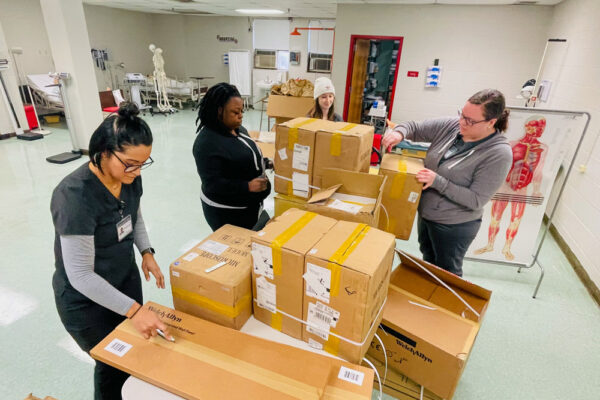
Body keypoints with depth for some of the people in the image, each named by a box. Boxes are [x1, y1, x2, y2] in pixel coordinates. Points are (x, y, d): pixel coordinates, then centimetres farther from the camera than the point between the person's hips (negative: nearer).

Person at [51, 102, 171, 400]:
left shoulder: (130, 177, -12)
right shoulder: (75, 196, -33)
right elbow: (80, 275, -28)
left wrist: (146, 252, -4)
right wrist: (134, 309, -31)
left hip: (126, 278, 6)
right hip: (85, 300, -6)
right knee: (113, 364, 16)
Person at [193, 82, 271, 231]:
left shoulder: (238, 129, 3)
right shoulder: (207, 143, -22)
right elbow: (212, 184, -24)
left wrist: (265, 163, 1)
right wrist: (247, 186, -32)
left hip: (250, 205, 8)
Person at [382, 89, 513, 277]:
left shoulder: (499, 153, -25)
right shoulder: (451, 126, -10)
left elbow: (476, 200, -25)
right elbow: (414, 128, -2)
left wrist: (437, 181, -31)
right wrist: (399, 132, -25)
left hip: (454, 226, -6)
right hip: (425, 214, 7)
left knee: (447, 273, 17)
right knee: (428, 261, 29)